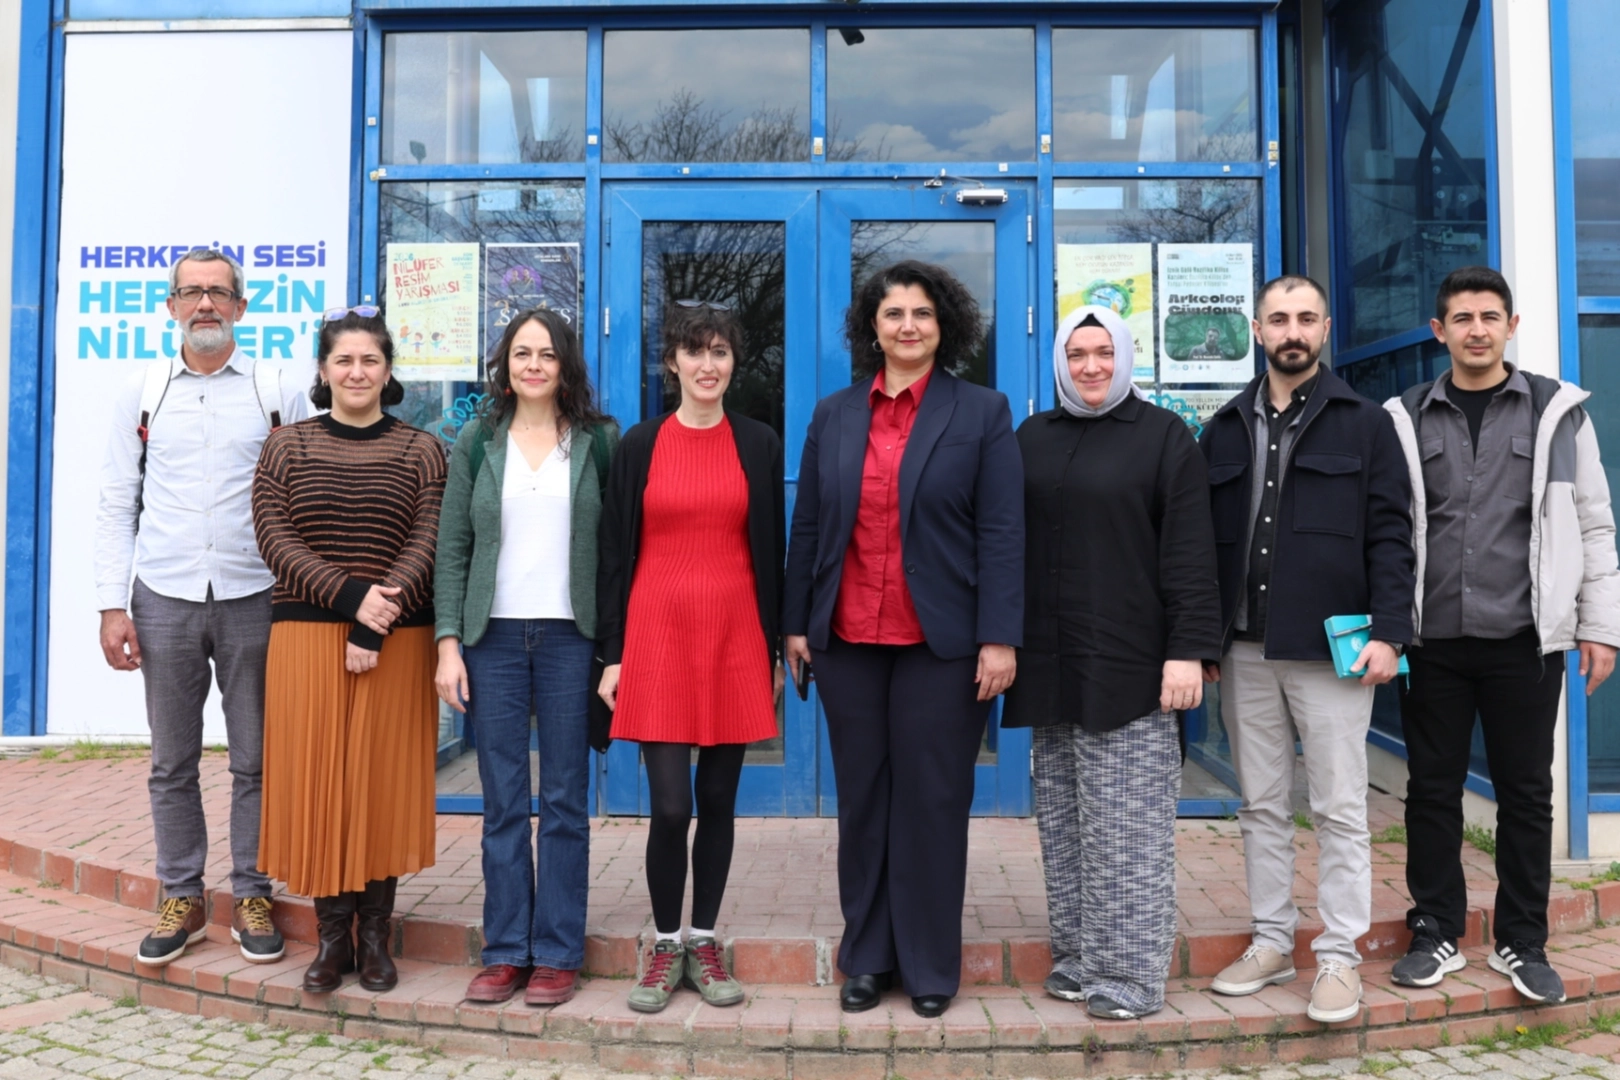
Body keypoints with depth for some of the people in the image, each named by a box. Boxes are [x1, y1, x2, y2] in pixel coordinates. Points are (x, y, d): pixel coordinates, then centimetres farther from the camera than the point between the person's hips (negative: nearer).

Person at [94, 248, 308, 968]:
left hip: (254, 600, -1)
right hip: (165, 602, 2)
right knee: (172, 764, 9)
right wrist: (112, 606, 0)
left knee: (256, 762, 5)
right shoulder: (141, 394, 8)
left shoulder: (279, 395, 4)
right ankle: (181, 901, 22)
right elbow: (117, 506, 7)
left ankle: (251, 898, 18)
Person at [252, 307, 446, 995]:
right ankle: (331, 933, 15)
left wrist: (376, 625, -16)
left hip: (396, 642, -1)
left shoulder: (421, 451, 5)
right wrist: (351, 593, -16)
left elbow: (426, 546, -5)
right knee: (314, 779, 3)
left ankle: (374, 933, 15)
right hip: (306, 636, 1)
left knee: (383, 781, 3)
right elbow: (275, 539, -2)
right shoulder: (286, 447, 8)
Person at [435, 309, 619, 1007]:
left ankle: (557, 952, 15)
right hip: (494, 635, 1)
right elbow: (452, 549, 7)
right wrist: (448, 642, -1)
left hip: (570, 636, -1)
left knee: (564, 800, 4)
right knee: (502, 801, 6)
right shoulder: (477, 442, 9)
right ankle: (505, 949, 18)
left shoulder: (599, 441, 5)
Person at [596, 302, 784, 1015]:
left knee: (719, 800, 8)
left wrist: (774, 651, 5)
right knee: (670, 805, -3)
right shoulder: (639, 445, 4)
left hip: (734, 637, 1)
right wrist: (612, 654, 0)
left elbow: (771, 552, 8)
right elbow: (615, 554, 4)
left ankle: (704, 942, 25)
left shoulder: (759, 445, 7)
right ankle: (666, 947, 18)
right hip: (657, 634, -1)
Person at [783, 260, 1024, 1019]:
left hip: (942, 642, -3)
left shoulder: (983, 414, 0)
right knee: (862, 799, 11)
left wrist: (999, 638, -12)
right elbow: (807, 527, 10)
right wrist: (796, 623, 6)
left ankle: (930, 965, 22)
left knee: (932, 801, 6)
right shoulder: (832, 416, 9)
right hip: (847, 641, 3)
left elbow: (1002, 532, -5)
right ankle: (867, 956, 26)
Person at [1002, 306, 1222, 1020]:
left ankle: (1130, 974, 10)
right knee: (1061, 821, 11)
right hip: (1050, 665, 5)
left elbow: (1190, 554, -6)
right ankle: (1076, 960, 23)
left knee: (1127, 825, -1)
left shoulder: (1164, 436, 0)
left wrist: (1189, 649, -13)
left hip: (1128, 665, -5)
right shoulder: (1033, 437, 13)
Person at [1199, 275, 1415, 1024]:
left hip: (1331, 649, -3)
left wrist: (1387, 631, -11)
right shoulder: (1225, 429, 12)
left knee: (1340, 810, 2)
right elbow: (1201, 538, 11)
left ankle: (1339, 955, 13)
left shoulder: (1365, 423, 4)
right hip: (1245, 650, 3)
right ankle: (1271, 942, 23)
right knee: (1261, 807, 11)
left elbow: (1391, 534, -1)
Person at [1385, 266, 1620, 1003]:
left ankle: (1521, 943, 22)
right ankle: (1436, 934, 21)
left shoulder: (1558, 412, 5)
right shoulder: (1404, 419, 6)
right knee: (1432, 790, 8)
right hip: (1432, 640, 1)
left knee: (1526, 792, 8)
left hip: (1526, 639, 0)